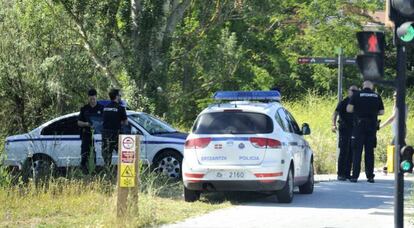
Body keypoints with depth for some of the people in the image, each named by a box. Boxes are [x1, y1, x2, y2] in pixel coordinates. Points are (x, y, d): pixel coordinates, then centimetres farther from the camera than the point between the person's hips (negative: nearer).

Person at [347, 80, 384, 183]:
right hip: (372, 127, 2)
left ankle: (355, 176, -4)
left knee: (357, 151, 1)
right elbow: (381, 112, 6)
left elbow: (349, 109, -9)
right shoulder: (377, 96, 6)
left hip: (359, 125, -2)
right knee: (370, 152, 8)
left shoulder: (357, 95, -2)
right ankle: (370, 176, 6)